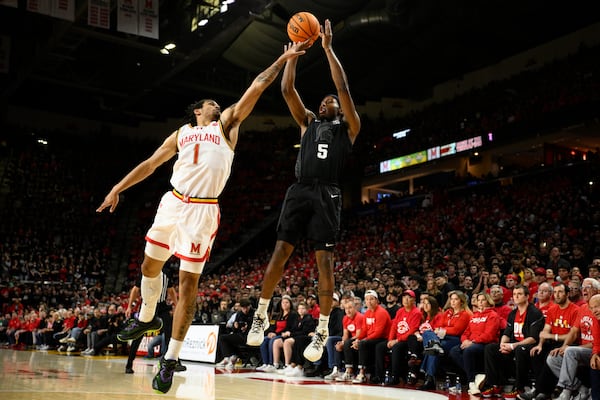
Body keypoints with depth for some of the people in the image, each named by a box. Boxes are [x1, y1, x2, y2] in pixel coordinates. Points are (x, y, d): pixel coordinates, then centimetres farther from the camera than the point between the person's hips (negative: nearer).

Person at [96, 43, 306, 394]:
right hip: (173, 203, 4)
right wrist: (118, 188, 18)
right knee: (150, 266, 14)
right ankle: (147, 318, 42)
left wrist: (283, 59, 7)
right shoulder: (181, 134, 19)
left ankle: (172, 358, 1)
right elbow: (150, 164, 22)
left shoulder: (226, 125, 12)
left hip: (202, 210, -4)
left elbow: (257, 87, 8)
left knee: (189, 283, -5)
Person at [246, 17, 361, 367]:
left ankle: (323, 331, -3)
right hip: (300, 190, 3)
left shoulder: (348, 127, 13)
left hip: (327, 194, -3)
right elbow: (287, 89, 15)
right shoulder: (308, 121, 24)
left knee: (324, 258, -7)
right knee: (281, 250, -3)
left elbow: (344, 88, 0)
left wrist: (328, 48, 1)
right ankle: (261, 315, 8)